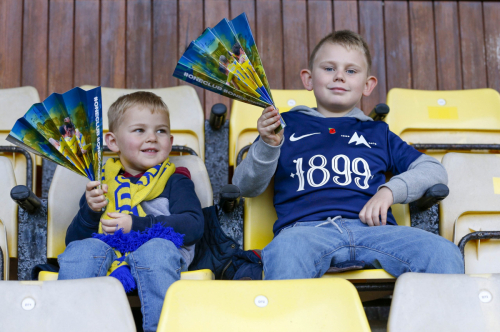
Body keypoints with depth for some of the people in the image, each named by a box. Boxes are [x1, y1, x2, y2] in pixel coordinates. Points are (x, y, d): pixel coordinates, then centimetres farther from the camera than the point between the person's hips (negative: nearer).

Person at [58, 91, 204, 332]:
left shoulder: (175, 181, 17)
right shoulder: (101, 183, 22)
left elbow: (194, 226, -3)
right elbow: (72, 239, 16)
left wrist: (137, 225, -13)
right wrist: (89, 211, -5)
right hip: (105, 255, 2)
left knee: (157, 249, -36)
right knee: (82, 249, -30)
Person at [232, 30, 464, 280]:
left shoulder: (377, 133, 32)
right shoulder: (287, 126, 25)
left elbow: (435, 171, 26)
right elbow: (245, 187, 18)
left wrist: (390, 190, 6)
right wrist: (267, 145, -3)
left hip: (371, 228, 2)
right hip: (305, 228, -2)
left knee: (444, 254, -25)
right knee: (282, 256, -40)